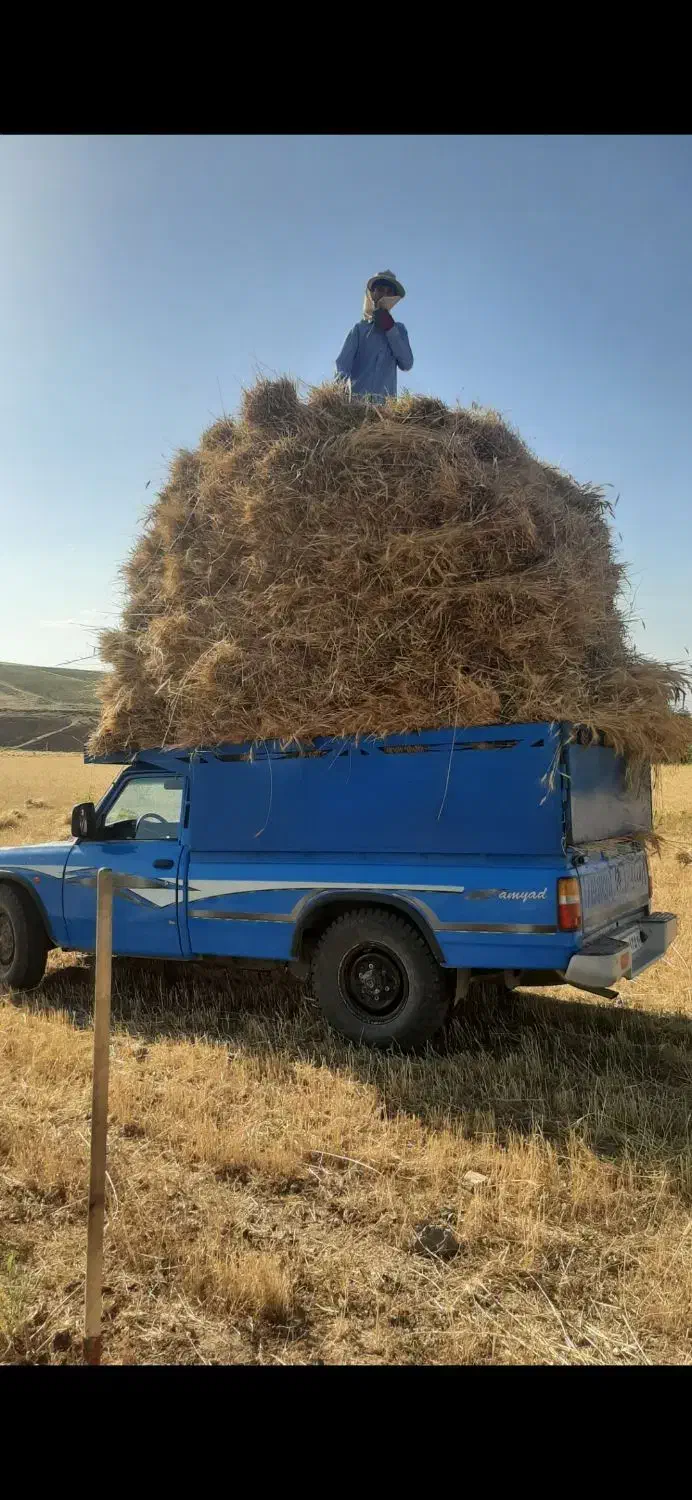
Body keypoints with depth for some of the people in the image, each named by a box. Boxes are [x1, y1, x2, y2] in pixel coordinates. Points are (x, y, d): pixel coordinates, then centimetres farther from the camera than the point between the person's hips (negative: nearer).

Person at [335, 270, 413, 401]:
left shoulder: (398, 329, 22)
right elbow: (343, 361, 0)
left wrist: (390, 329, 3)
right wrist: (341, 385, -22)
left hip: (385, 401, 2)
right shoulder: (360, 328, 15)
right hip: (357, 397, -1)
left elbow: (406, 364, 8)